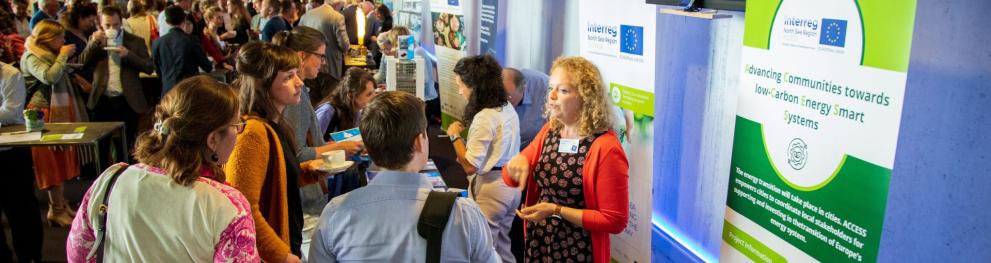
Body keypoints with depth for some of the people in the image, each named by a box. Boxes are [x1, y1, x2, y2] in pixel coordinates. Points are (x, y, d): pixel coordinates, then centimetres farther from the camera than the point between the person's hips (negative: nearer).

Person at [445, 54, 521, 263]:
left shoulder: (483, 118, -22)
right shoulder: (508, 108, 5)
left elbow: (470, 166, -22)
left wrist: (455, 136, -12)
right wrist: (465, 150, 13)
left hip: (490, 189, -9)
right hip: (510, 184, 9)